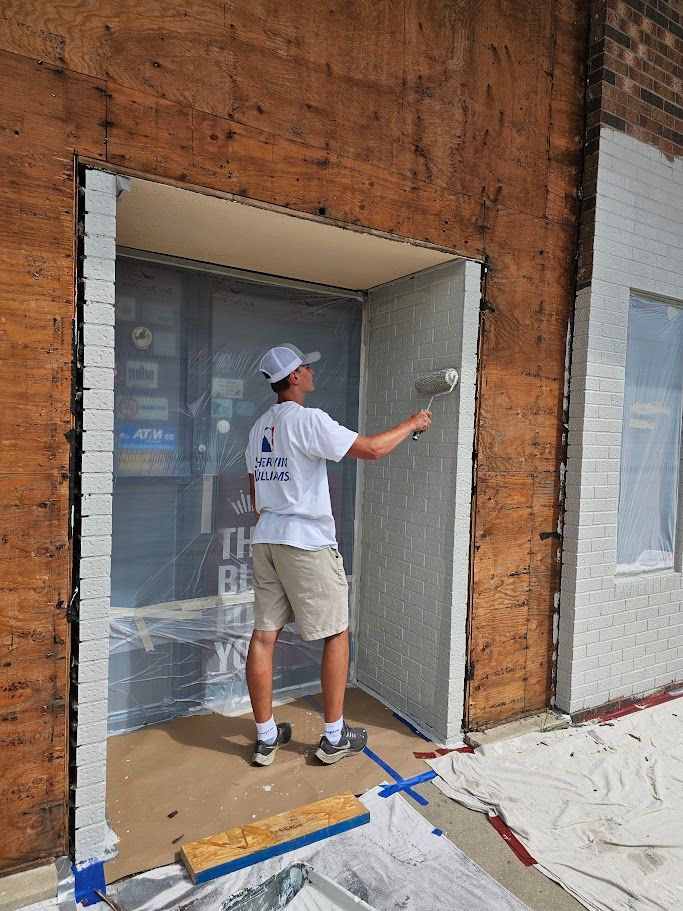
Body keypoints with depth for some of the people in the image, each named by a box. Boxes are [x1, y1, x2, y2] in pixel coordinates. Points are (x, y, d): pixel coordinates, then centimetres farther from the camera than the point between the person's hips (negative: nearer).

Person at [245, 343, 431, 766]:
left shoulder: (259, 427, 12)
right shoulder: (308, 420, -14)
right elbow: (371, 449, -17)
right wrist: (412, 424, -2)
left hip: (265, 538, 8)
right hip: (307, 541, -8)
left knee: (264, 634, 9)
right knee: (337, 634, 7)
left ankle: (266, 737, 21)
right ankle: (334, 738, 17)